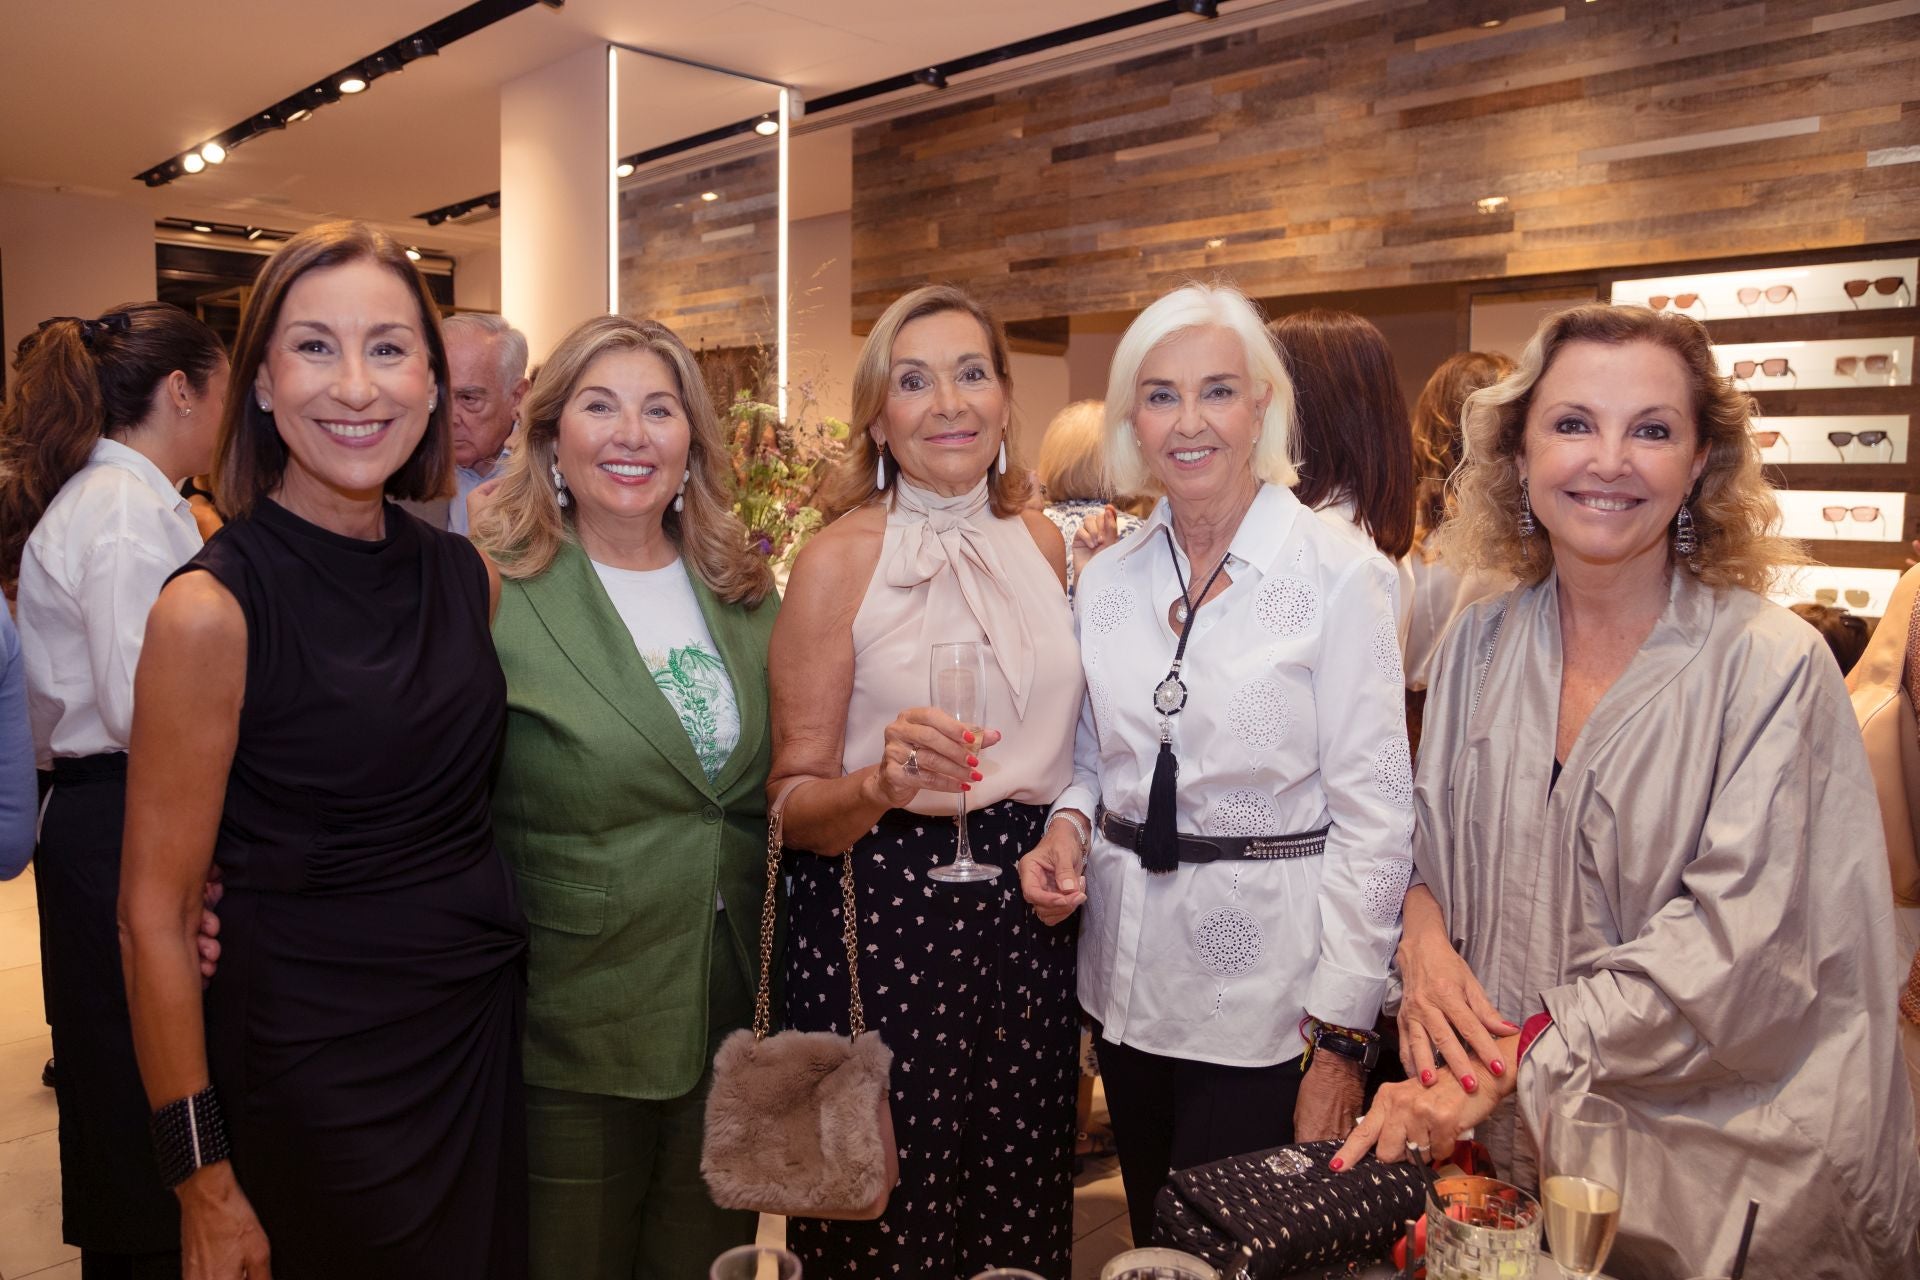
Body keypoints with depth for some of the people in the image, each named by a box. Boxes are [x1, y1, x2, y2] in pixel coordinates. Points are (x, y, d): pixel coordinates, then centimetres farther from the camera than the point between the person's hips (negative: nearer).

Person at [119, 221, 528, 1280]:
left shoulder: (467, 575, 0)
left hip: (487, 1024, 6)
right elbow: (156, 914, -13)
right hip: (318, 1062, -5)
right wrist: (203, 1182, -11)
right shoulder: (211, 608, -17)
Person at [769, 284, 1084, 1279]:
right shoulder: (839, 558, -8)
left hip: (1026, 910, 4)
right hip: (884, 916, -4)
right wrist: (884, 780, -27)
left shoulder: (1042, 542, 6)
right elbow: (793, 804, -8)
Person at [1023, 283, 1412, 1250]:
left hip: (1266, 992, -5)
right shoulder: (1107, 579, 3)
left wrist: (1342, 1039, -14)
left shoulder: (1339, 572, -12)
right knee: (1152, 1243, 20)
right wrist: (1068, 825, -7)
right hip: (1129, 978, 5)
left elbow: (1374, 817, -13)